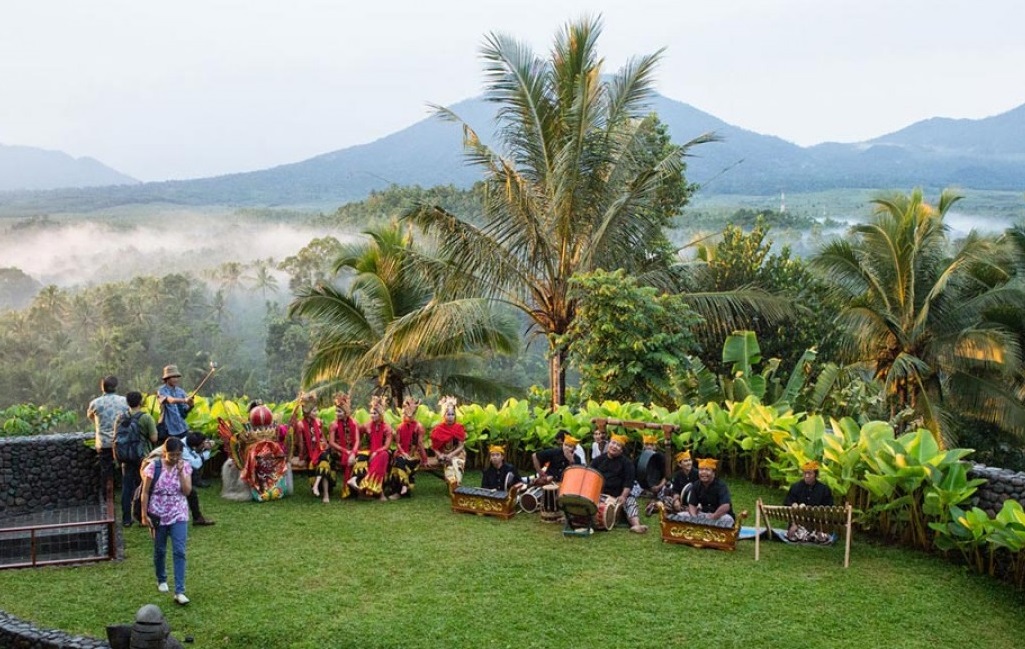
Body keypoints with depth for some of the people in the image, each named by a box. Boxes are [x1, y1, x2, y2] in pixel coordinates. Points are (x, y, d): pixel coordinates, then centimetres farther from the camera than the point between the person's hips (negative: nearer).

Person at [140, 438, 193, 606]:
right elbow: (145, 492, -6)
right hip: (158, 515, -1)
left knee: (179, 552, -9)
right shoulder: (153, 467, -10)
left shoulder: (185, 466, -3)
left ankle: (179, 591, -11)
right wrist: (144, 515, -9)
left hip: (179, 516, 1)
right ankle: (161, 580, 41)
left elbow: (187, 491, -10)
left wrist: (180, 472, -18)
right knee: (160, 550, 15)